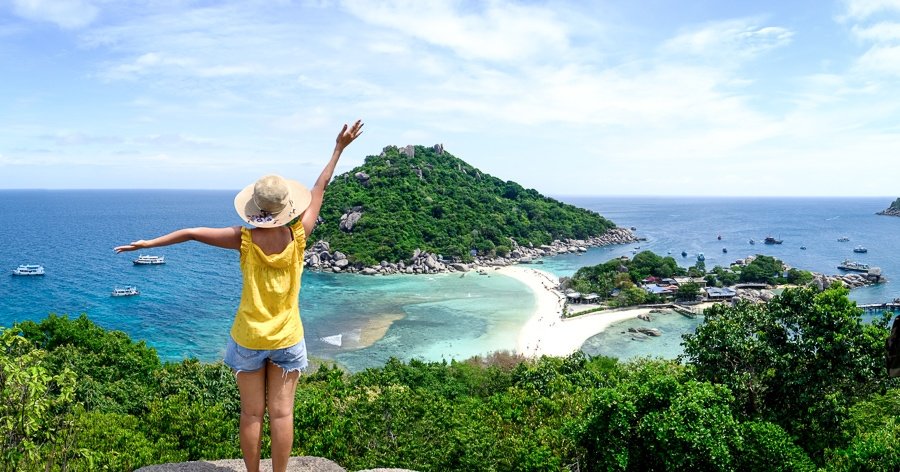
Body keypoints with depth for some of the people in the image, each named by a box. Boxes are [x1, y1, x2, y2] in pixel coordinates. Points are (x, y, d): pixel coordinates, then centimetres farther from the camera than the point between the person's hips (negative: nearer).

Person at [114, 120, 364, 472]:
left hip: (248, 339, 0)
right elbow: (320, 188, -4)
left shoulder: (244, 240, -15)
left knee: (252, 413, 11)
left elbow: (192, 233, -7)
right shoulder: (299, 235, -13)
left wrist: (148, 243, 7)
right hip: (287, 338, 0)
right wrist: (340, 147, 6)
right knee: (282, 412, 8)